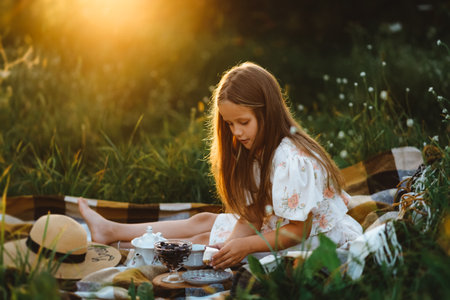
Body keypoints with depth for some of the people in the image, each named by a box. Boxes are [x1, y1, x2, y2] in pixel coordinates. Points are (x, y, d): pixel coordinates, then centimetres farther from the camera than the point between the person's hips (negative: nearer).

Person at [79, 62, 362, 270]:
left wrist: (245, 246, -29)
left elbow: (299, 230, -25)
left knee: (204, 240, -12)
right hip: (274, 227, 9)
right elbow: (252, 212, -2)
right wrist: (232, 243, -20)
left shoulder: (293, 161, -27)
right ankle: (112, 231, 17)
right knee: (203, 221, 8)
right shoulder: (256, 150, 2)